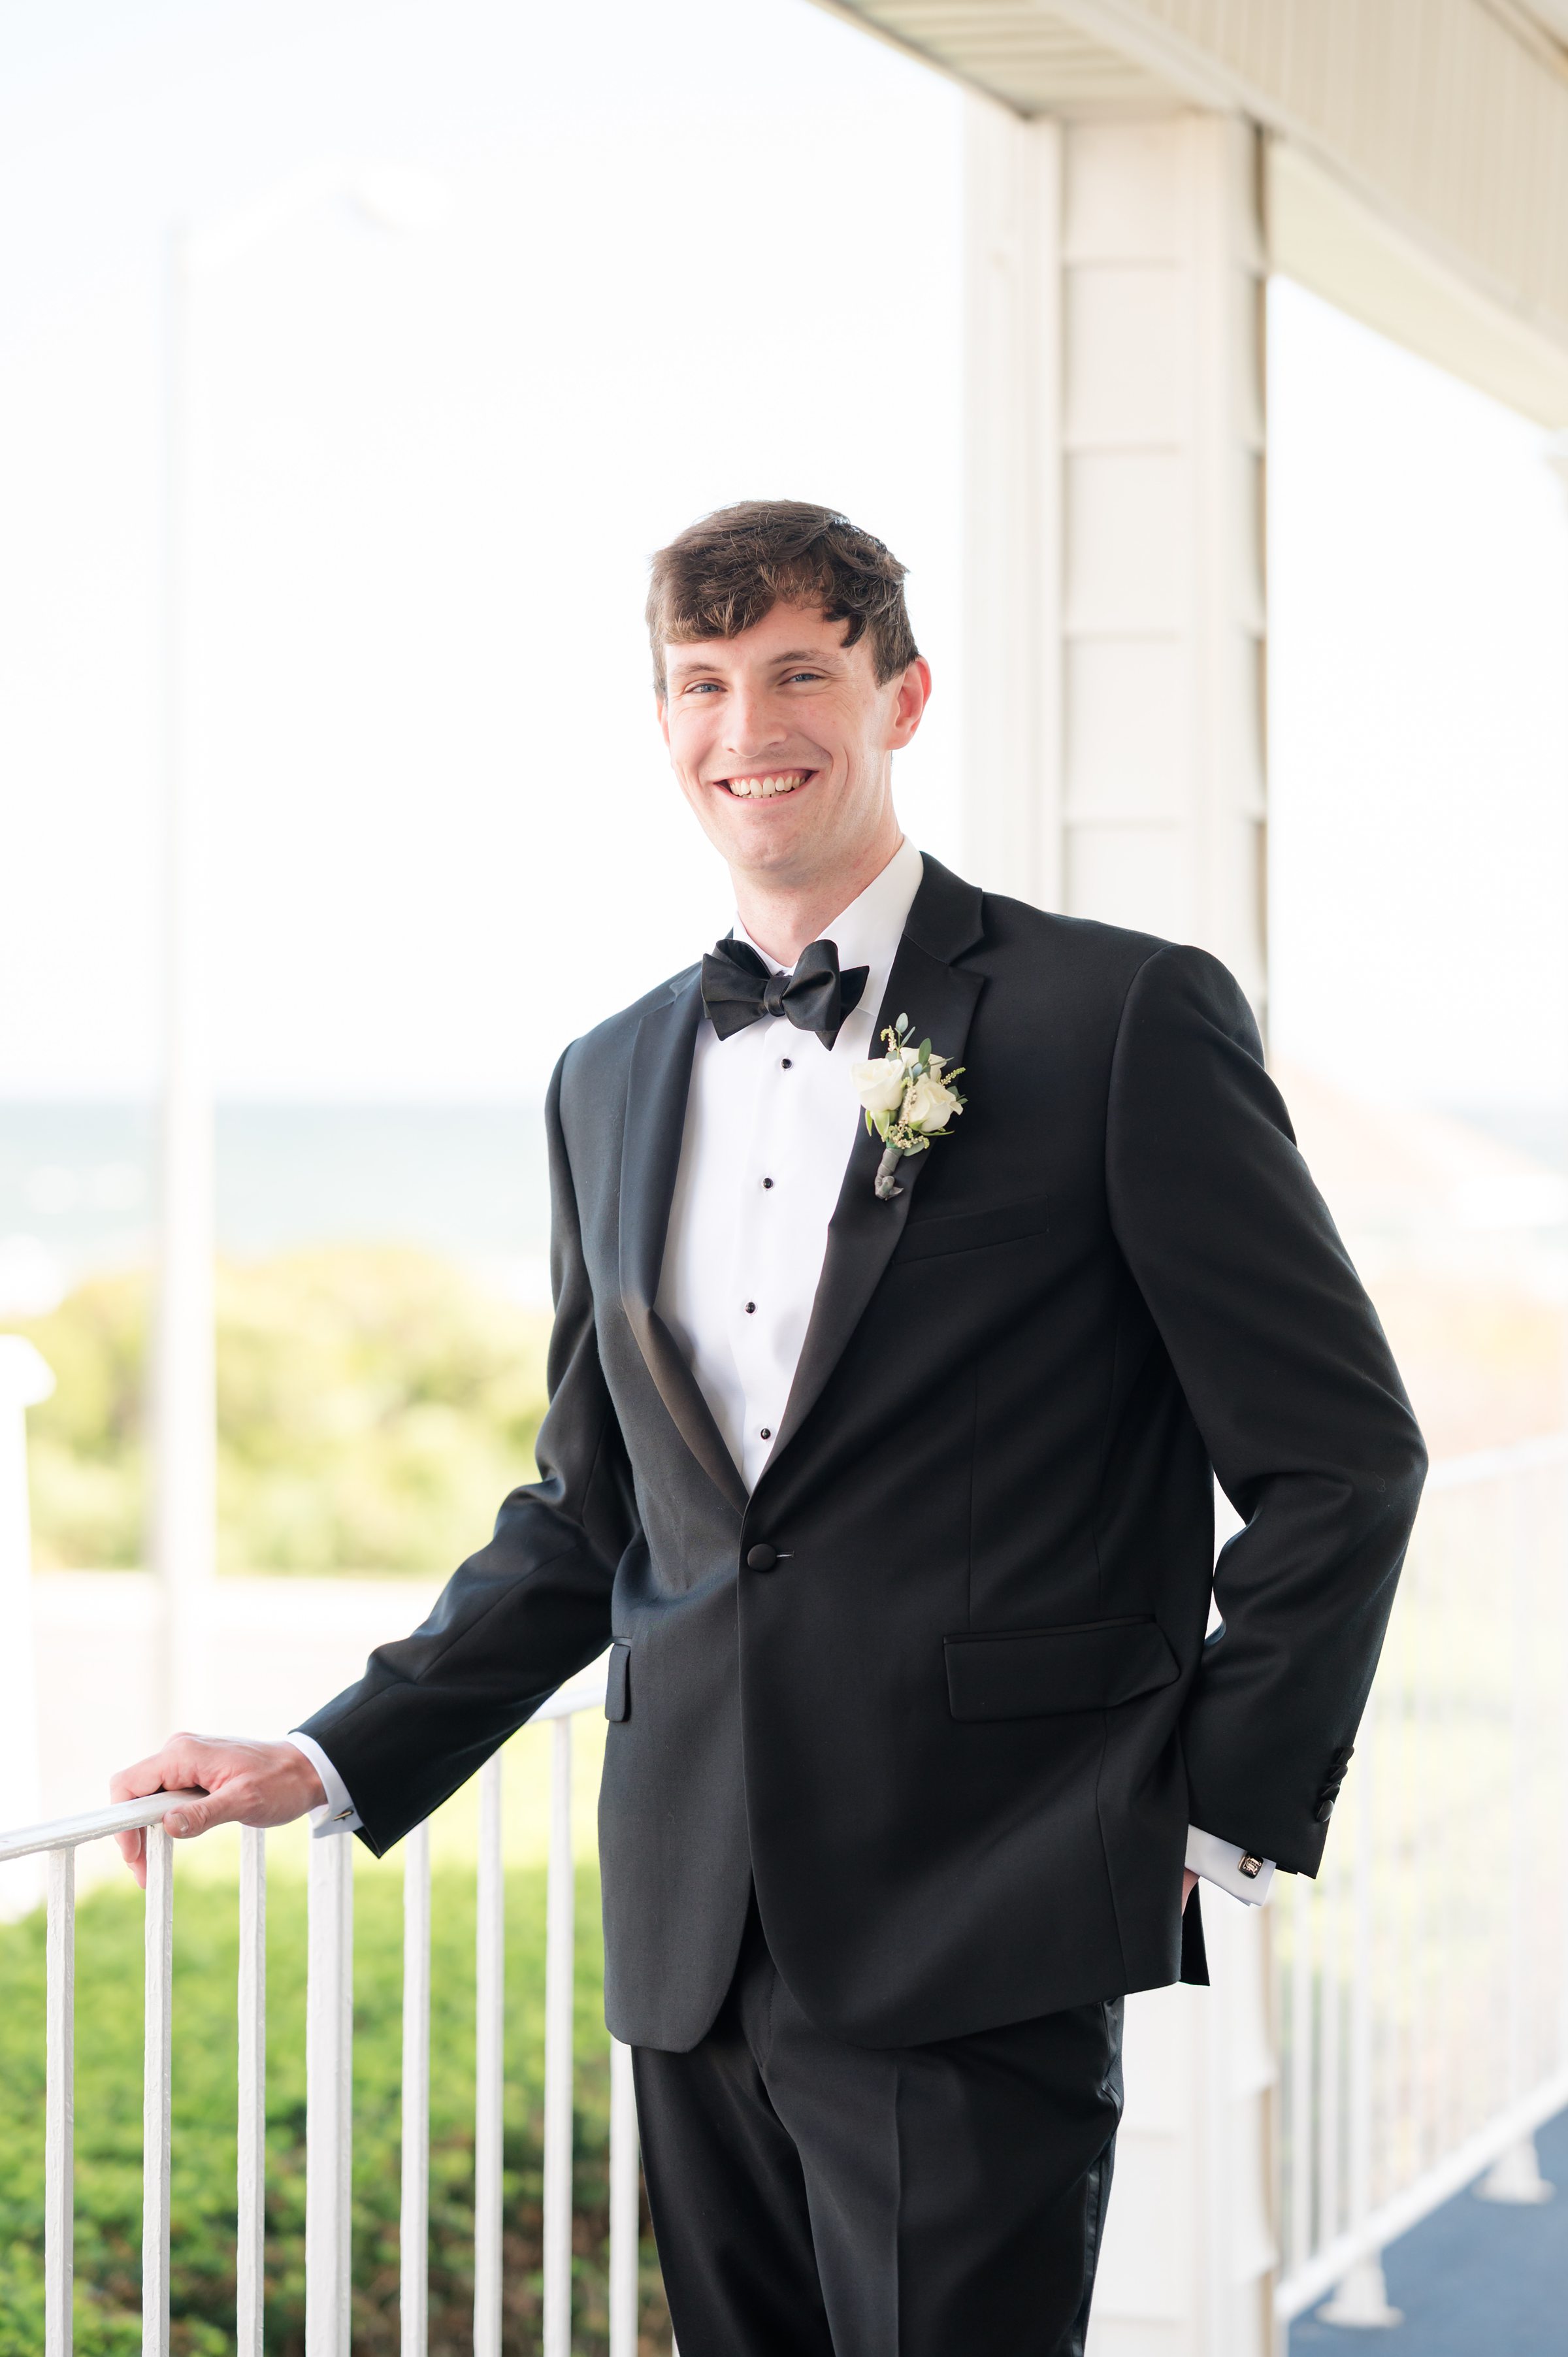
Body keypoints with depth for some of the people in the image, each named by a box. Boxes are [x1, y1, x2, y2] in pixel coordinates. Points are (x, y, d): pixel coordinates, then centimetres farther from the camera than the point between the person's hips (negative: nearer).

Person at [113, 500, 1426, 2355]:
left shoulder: (1125, 1020, -3)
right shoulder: (610, 1084, 14)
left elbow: (1339, 1456, -2)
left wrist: (1224, 1816, -5)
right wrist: (335, 1763, 12)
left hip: (979, 1939, -5)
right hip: (695, 1936, 6)